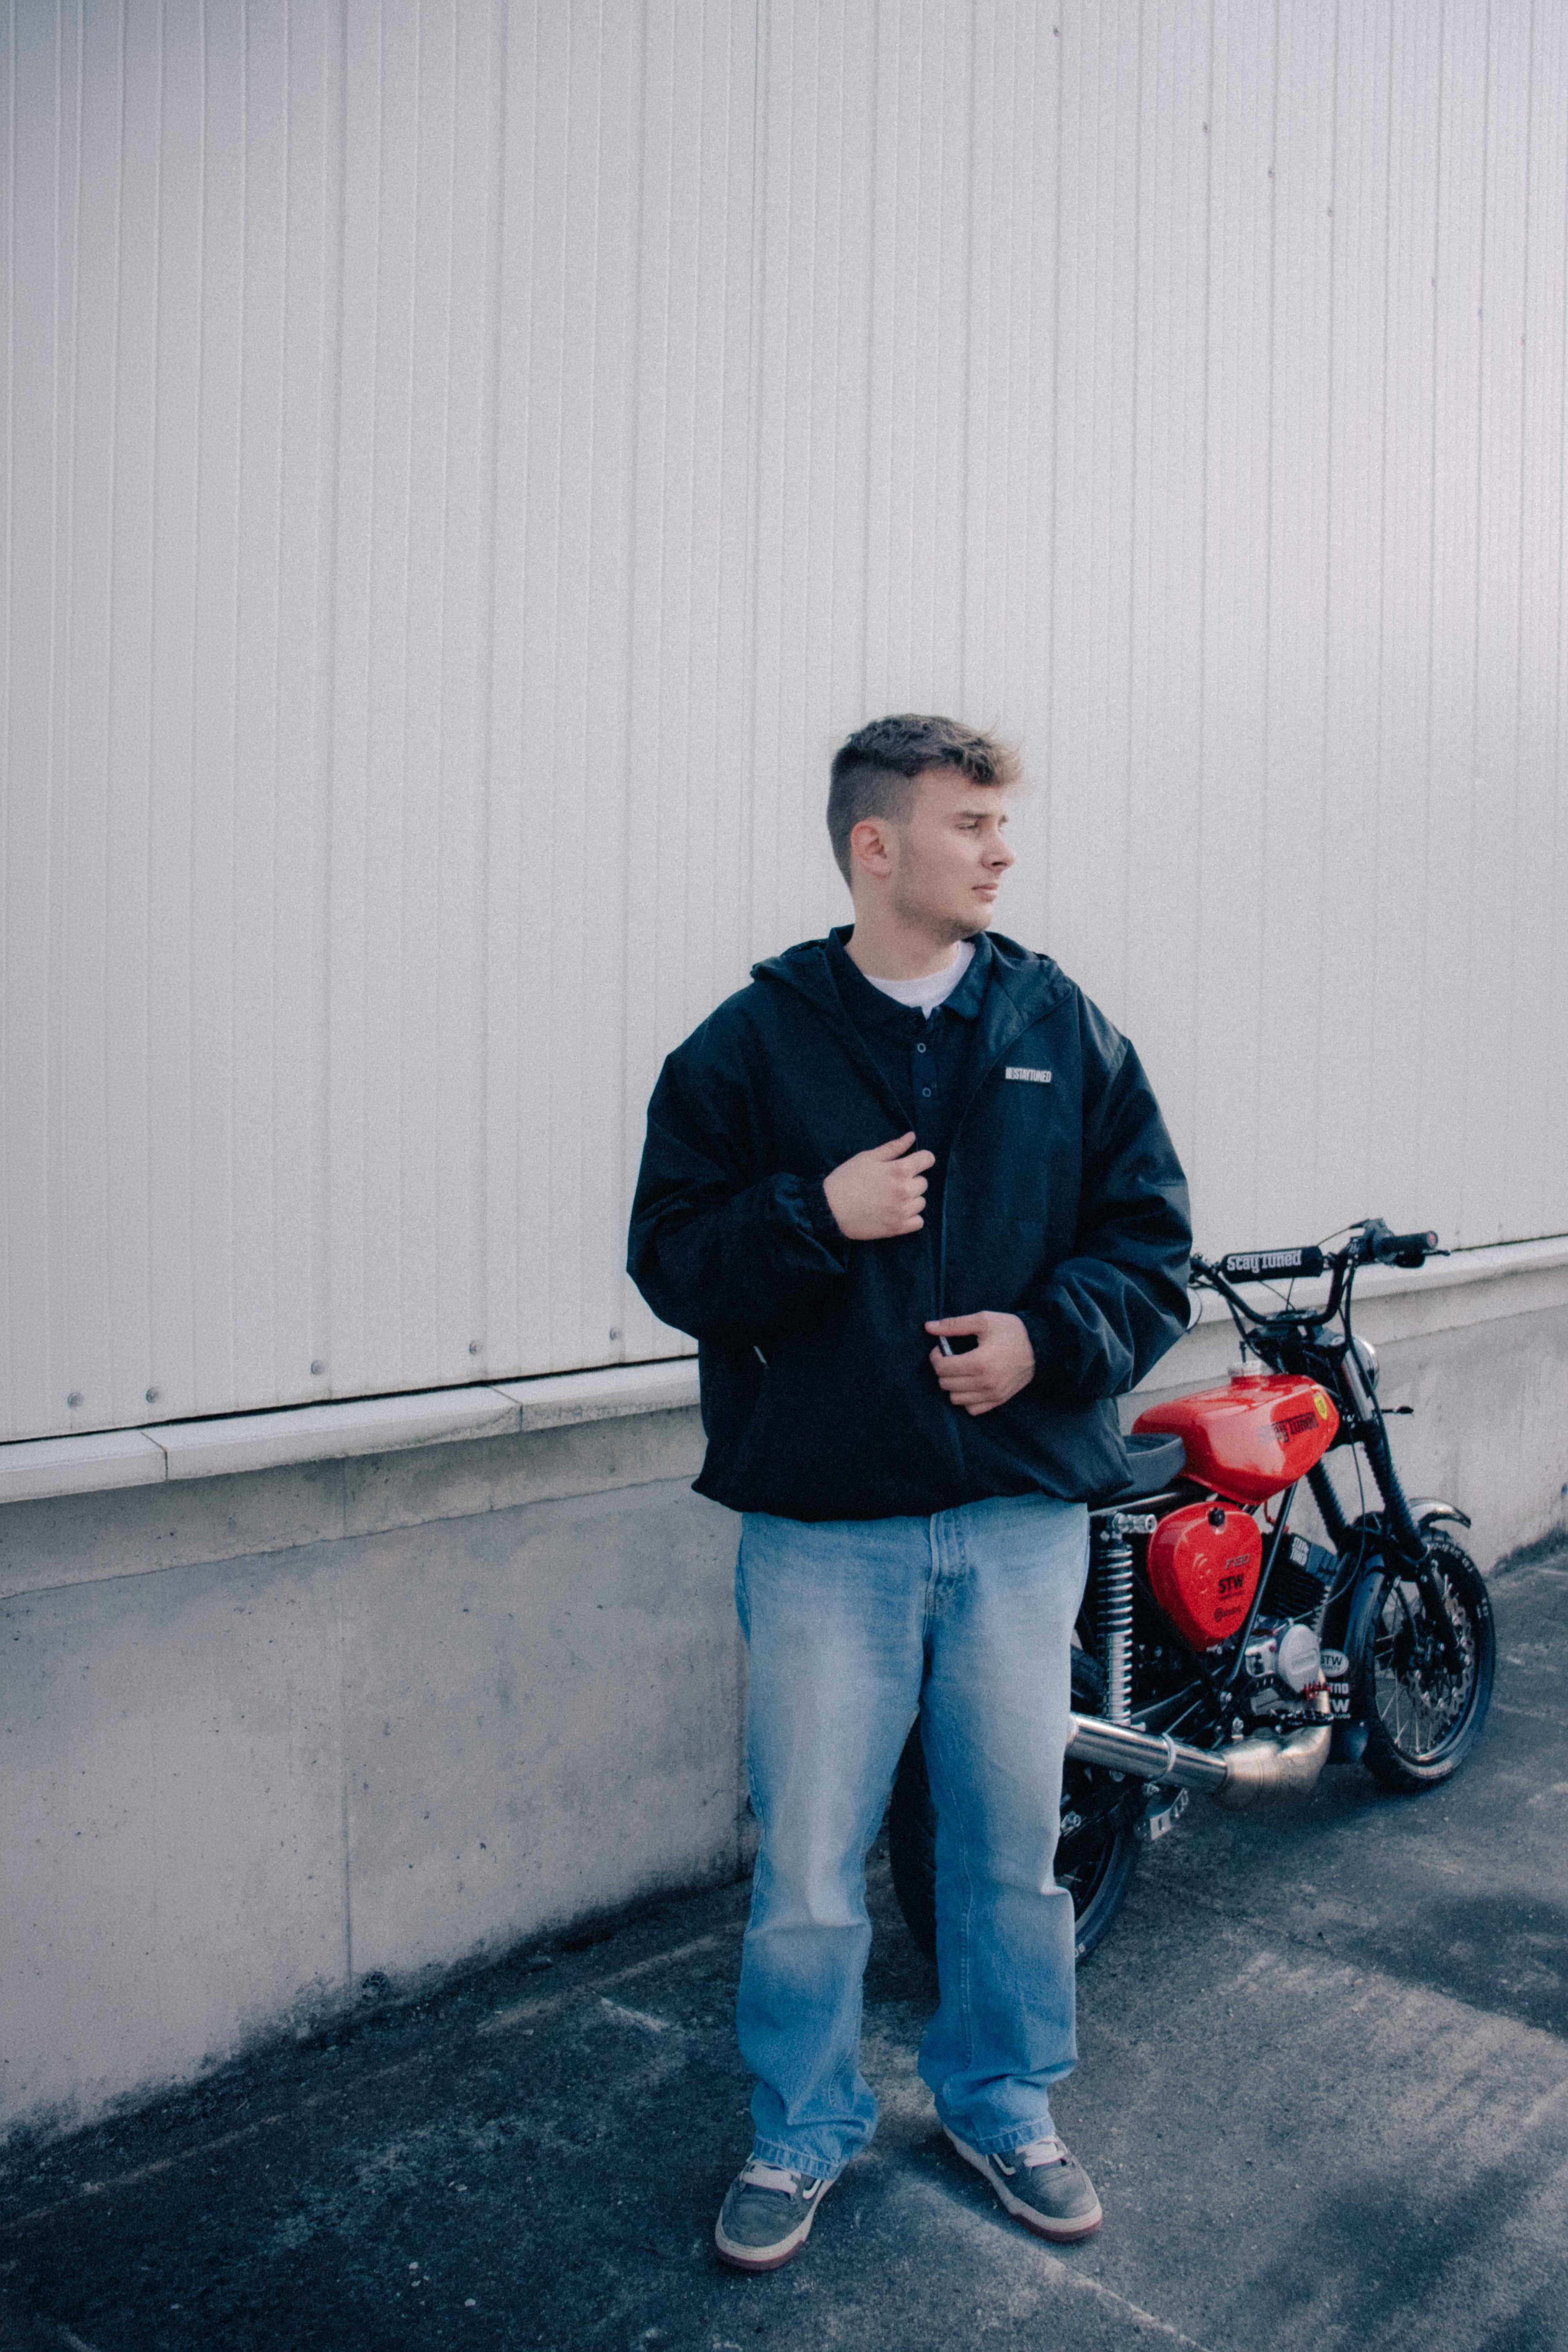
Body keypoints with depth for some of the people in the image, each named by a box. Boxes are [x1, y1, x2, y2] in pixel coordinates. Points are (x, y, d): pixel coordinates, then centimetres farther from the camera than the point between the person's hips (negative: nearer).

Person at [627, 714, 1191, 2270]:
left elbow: (1153, 1243, 6)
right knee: (805, 1868, 8)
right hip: (821, 1522, -2)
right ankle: (801, 2133, 32)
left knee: (1013, 1845, 16)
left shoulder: (1063, 1031, 5)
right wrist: (819, 1216, -17)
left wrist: (1049, 1337, -11)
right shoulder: (752, 1044, -1)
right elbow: (672, 1255, -3)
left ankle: (1003, 2103, 40)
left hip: (1022, 1514, 2)